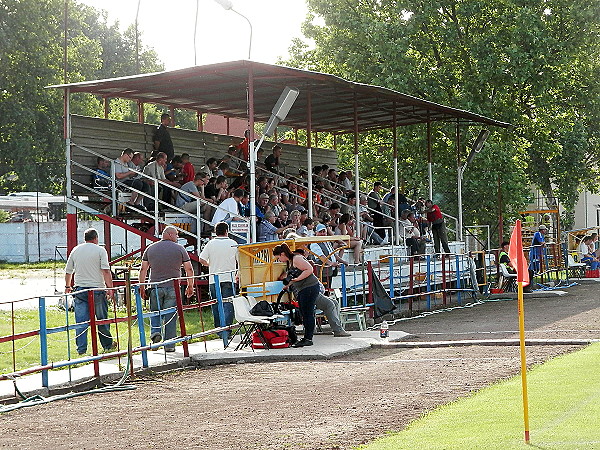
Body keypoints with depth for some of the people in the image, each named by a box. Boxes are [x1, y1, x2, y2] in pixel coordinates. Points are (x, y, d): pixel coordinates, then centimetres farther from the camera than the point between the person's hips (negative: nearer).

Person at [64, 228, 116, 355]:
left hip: (79, 289, 3)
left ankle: (81, 348, -1)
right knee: (102, 319, 10)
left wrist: (67, 286, 31)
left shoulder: (75, 250, 10)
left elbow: (68, 271, 17)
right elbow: (106, 271, -12)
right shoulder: (100, 250, -3)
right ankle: (107, 344, 21)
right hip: (97, 289, -3)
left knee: (81, 321, 2)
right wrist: (110, 288, -12)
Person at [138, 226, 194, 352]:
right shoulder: (179, 249, 2)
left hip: (155, 287, 2)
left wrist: (142, 286, 14)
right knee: (171, 317, 3)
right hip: (173, 288, -2)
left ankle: (155, 331, -8)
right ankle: (169, 345, 4)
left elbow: (143, 269, 7)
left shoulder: (150, 248, 9)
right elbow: (189, 269, 1)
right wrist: (190, 286, 11)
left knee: (155, 313, 17)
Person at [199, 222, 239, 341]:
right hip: (229, 279, -2)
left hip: (214, 280, 2)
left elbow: (201, 259, -5)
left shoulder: (210, 244, 1)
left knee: (216, 306, 10)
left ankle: (219, 331, 15)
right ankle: (226, 331, -14)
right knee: (228, 305, -4)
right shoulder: (233, 244, 1)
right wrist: (237, 275, 21)